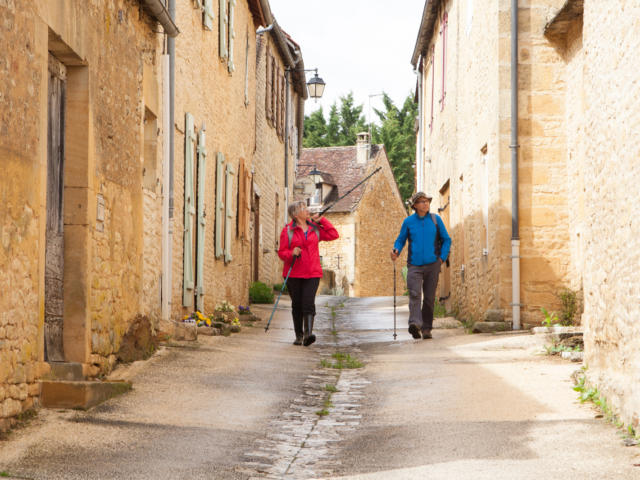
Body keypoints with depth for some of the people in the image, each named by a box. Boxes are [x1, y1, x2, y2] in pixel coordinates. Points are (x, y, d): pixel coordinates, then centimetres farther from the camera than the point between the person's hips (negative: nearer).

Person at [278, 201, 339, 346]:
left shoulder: (315, 229, 11)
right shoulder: (288, 231, 1)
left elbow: (333, 235, 5)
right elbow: (281, 252, 0)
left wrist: (321, 220, 5)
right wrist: (292, 253, -21)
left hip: (312, 274, 1)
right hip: (294, 274, -1)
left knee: (308, 303, -15)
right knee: (297, 305, 6)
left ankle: (308, 334, -25)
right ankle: (299, 336, 19)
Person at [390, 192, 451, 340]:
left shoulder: (435, 219, 6)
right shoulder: (408, 221, 5)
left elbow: (446, 239, 12)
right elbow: (401, 240, 12)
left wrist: (442, 257, 0)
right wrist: (396, 251, -9)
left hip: (432, 265, 1)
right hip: (415, 265, -1)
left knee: (429, 297, 3)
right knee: (414, 294, -19)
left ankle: (426, 328, 13)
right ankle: (415, 323, -33)